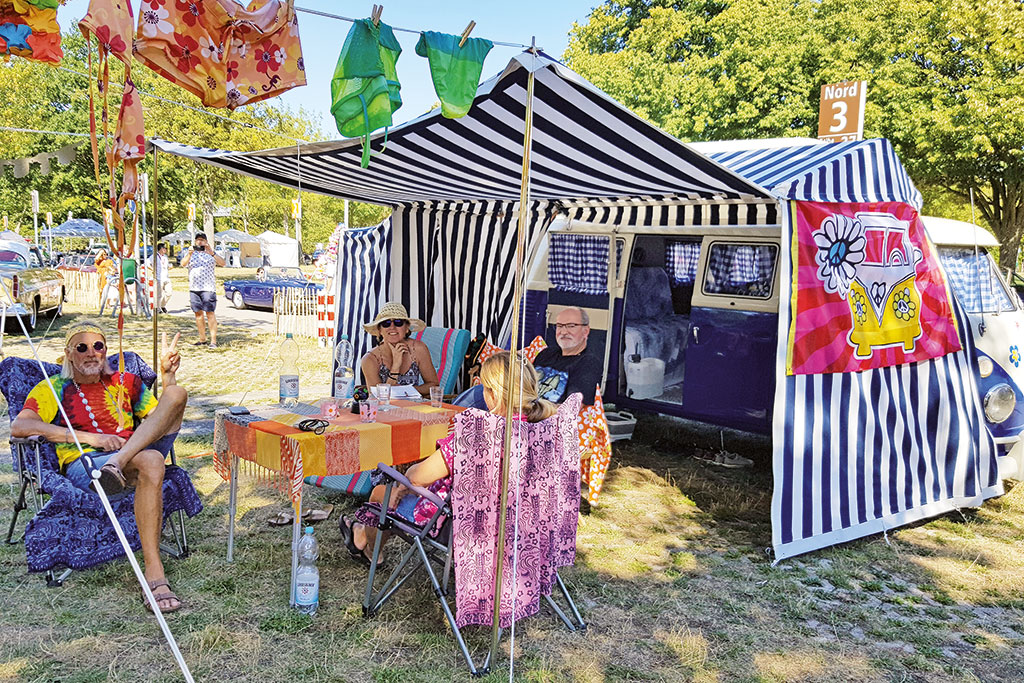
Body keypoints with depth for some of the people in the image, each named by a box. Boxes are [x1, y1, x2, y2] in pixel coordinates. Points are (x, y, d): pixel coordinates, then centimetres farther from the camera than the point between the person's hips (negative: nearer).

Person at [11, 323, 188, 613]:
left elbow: (164, 418, 21)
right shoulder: (53, 389, 14)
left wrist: (167, 373, 4)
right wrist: (90, 438, -12)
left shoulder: (124, 382, 26)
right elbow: (19, 426, -5)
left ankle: (118, 464, -35)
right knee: (150, 462, -39)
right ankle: (153, 573, -42)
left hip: (135, 452, 4)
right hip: (83, 464, -4)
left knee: (177, 393, -18)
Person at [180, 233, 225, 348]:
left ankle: (213, 341, -9)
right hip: (194, 288, 4)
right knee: (198, 313, 6)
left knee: (210, 313, -9)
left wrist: (212, 253, -21)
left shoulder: (210, 254, 7)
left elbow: (222, 263, -8)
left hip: (208, 288, -4)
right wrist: (189, 254, -19)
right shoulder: (191, 254, 14)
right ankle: (202, 339, 14)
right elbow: (183, 264, -2)